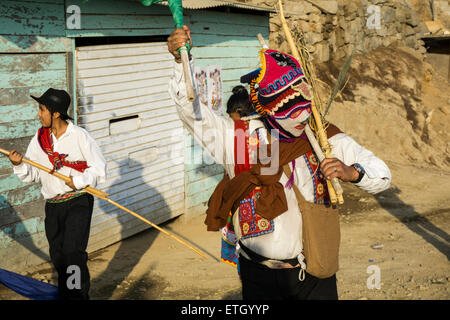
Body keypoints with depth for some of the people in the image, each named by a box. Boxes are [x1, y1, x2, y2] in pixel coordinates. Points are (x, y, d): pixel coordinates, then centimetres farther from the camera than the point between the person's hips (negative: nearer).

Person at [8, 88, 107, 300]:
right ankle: (66, 296, 28)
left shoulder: (79, 136, -8)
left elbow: (99, 168, -5)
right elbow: (32, 175, 8)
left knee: (73, 251, -15)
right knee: (57, 256, 11)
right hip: (52, 206, 5)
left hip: (79, 202, -5)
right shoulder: (39, 139, 6)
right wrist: (19, 165, -11)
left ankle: (79, 295, 0)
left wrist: (79, 181, -17)